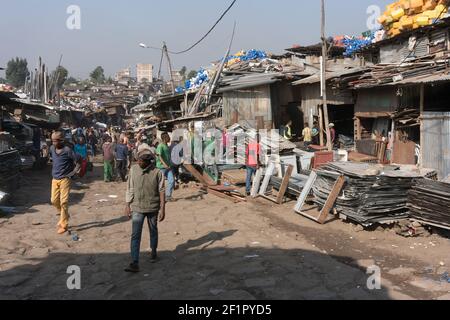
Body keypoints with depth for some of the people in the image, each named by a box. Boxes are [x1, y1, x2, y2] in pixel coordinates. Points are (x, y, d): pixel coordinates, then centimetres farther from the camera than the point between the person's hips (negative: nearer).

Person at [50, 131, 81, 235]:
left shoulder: (67, 151, -16)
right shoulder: (52, 149, 4)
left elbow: (78, 161, -12)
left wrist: (73, 172, -14)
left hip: (64, 179, -6)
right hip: (55, 179, 6)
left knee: (63, 202, -6)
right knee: (54, 201, 9)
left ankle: (64, 225, 2)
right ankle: (64, 216, 34)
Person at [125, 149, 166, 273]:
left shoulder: (157, 172, -13)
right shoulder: (134, 169, -6)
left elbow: (161, 191, -7)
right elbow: (130, 189, 3)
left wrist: (162, 209, -9)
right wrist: (128, 205, 3)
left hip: (153, 208, -1)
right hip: (137, 208, 1)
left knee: (153, 231, 18)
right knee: (135, 235, -4)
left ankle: (154, 252, 42)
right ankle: (134, 264, -3)